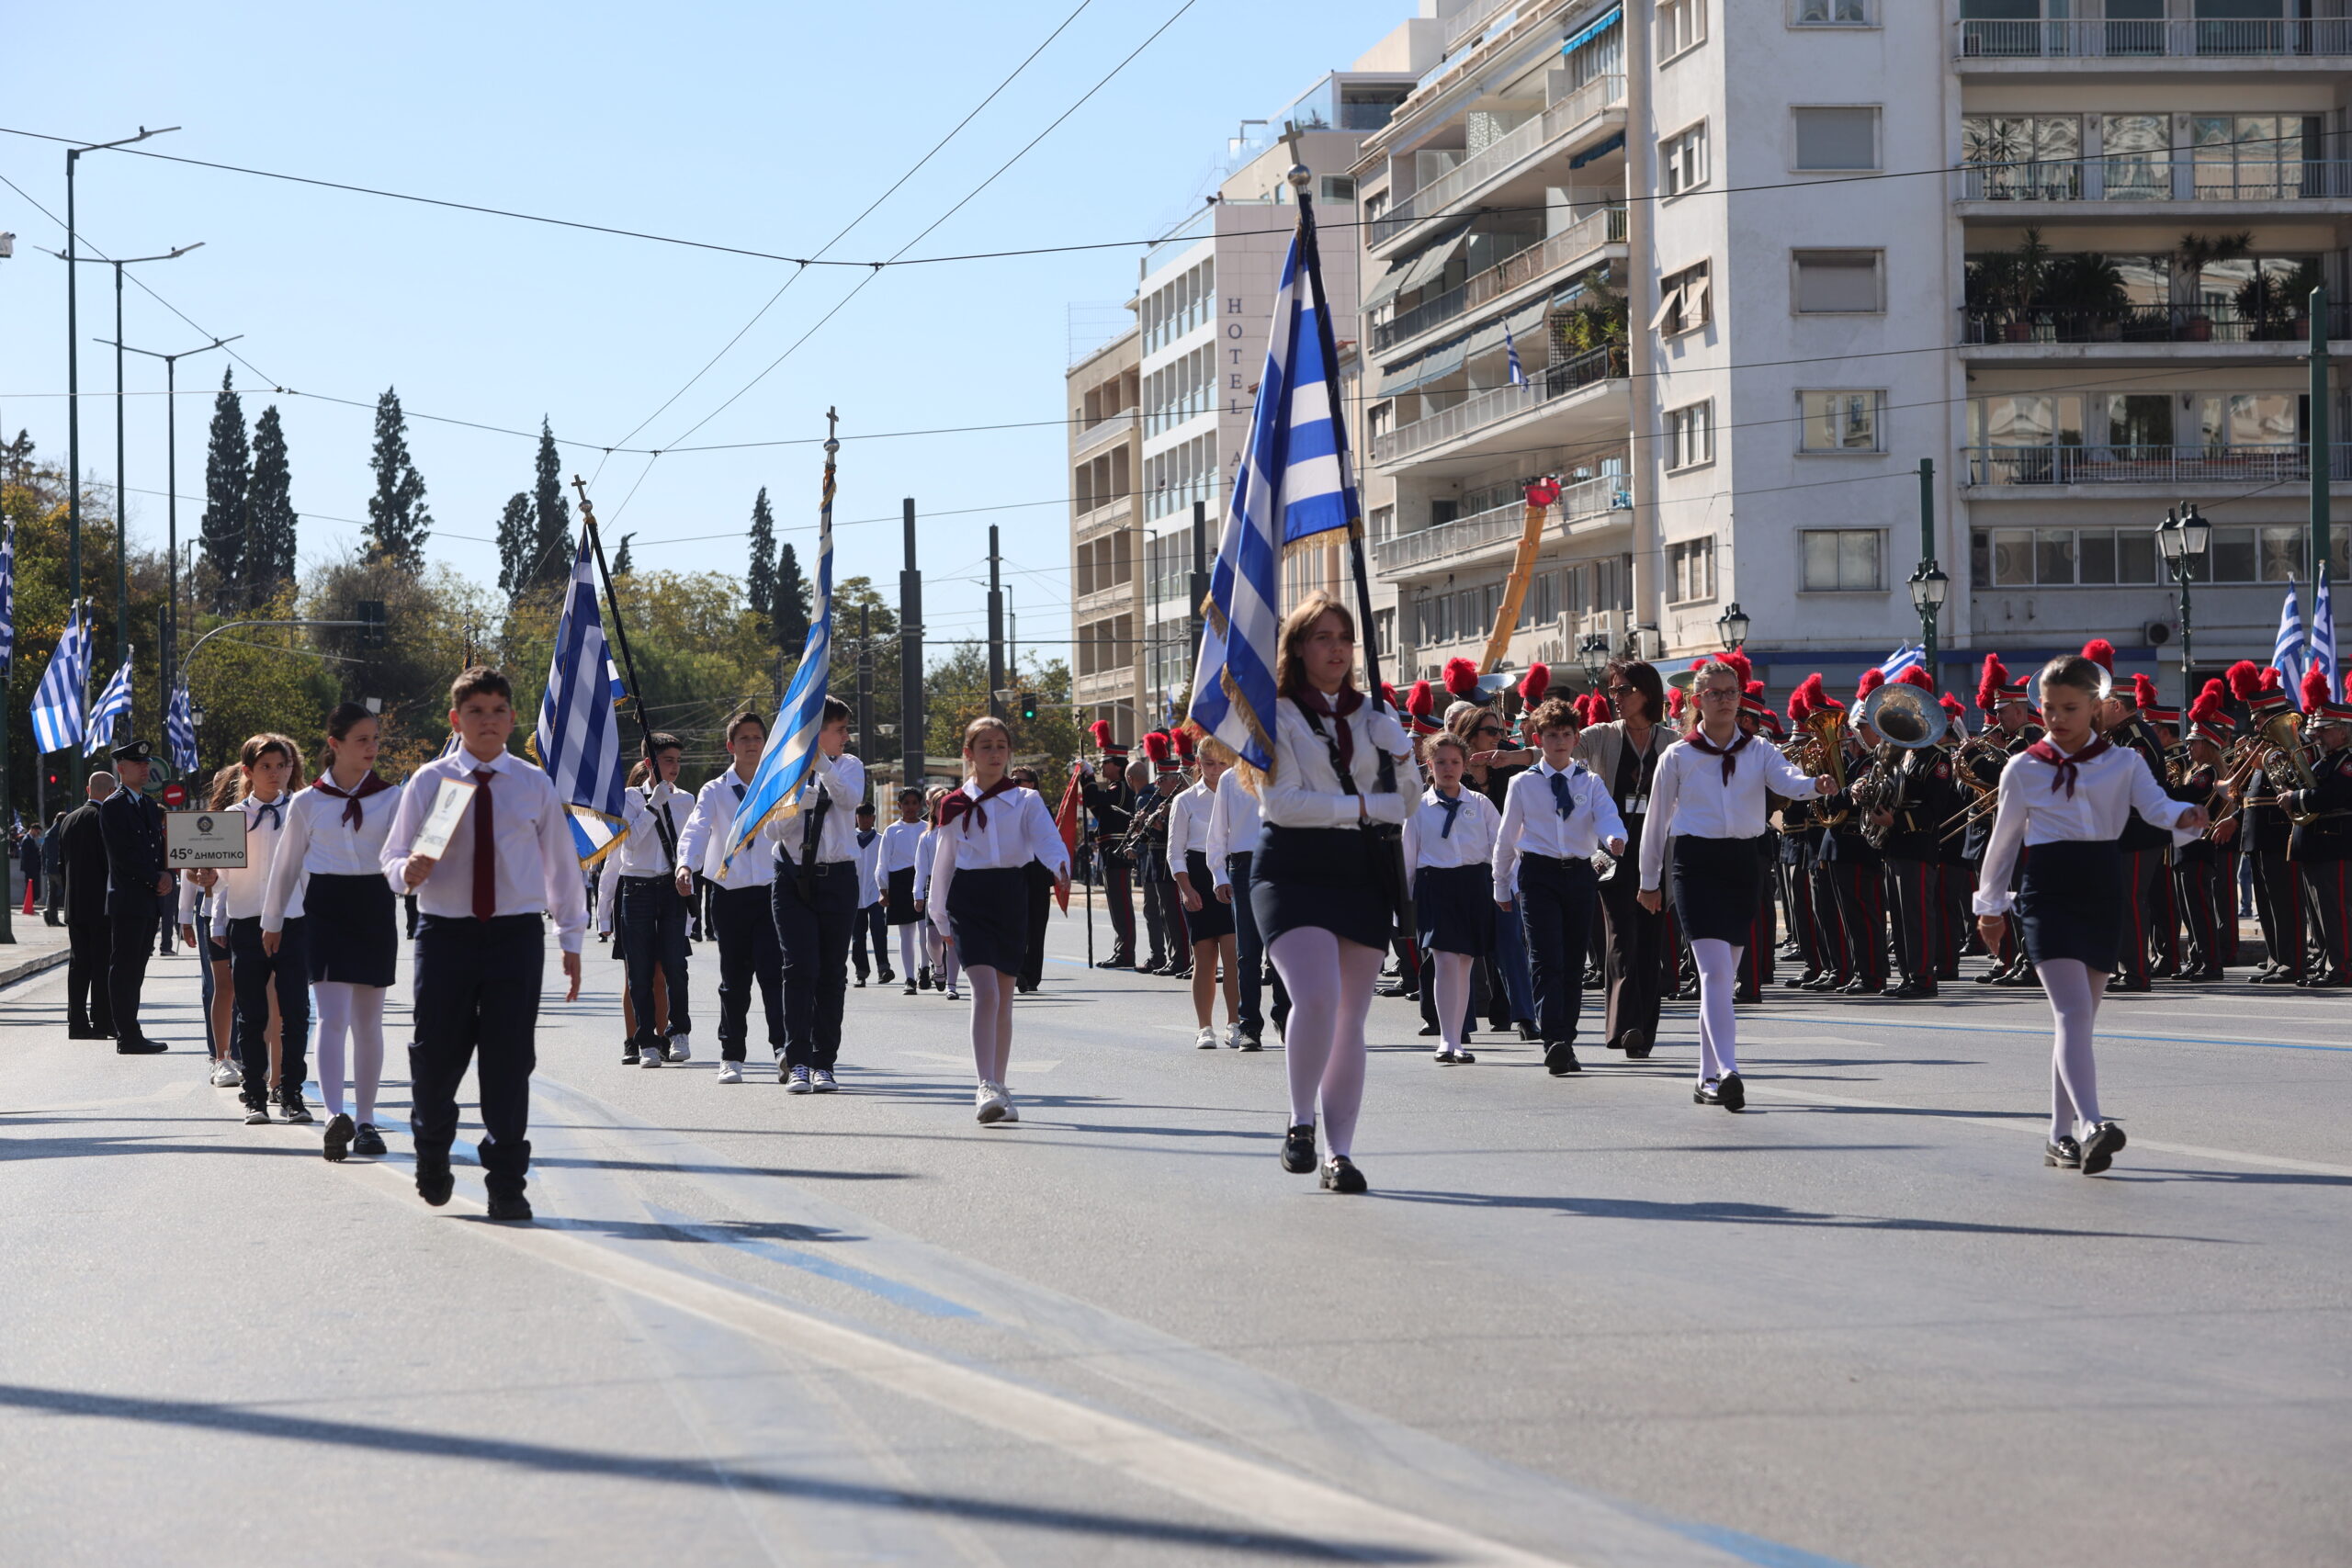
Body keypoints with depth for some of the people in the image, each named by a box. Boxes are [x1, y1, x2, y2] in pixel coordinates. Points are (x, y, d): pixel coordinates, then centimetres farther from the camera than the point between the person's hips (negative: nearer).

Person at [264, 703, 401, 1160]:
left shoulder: (391, 797, 7)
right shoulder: (308, 803, 5)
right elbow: (286, 865, 14)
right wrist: (272, 921, 19)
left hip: (374, 906, 2)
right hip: (325, 909, -2)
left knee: (368, 1022, 7)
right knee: (333, 1017, -14)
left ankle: (366, 1120, 14)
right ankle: (335, 1117, -26)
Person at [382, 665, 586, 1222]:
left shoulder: (533, 785, 6)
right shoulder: (429, 782, 3)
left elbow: (561, 863, 14)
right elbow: (393, 858, 6)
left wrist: (571, 939, 15)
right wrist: (408, 872, -18)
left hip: (517, 932, 0)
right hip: (445, 932, 0)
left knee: (509, 1061, -3)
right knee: (437, 1056, 2)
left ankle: (506, 1184, 7)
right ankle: (432, 1155, 31)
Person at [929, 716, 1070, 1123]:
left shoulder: (1025, 801, 6)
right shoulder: (955, 806, 7)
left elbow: (1046, 837, -11)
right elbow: (943, 862, 15)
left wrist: (1059, 863, -33)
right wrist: (939, 914, 17)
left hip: (1011, 898, 2)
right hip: (970, 899, -2)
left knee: (1003, 999, 9)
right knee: (985, 991, -18)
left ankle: (997, 1089, 19)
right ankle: (987, 1089, -24)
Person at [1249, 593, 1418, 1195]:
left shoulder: (1372, 715, 15)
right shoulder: (1275, 715, 2)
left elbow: (1408, 800, 13)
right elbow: (1281, 801, -9)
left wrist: (1397, 749, -6)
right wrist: (1362, 805, -10)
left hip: (1362, 871, 4)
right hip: (1295, 868, -4)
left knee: (1351, 1017, 2)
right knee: (1316, 997, -22)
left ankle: (1339, 1151, 8)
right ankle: (1301, 1123, -3)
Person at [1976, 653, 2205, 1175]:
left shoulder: (2123, 763, 5)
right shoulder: (2023, 769, 3)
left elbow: (2156, 804, -11)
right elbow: (2004, 840, 12)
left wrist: (2184, 816, -34)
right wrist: (1990, 904, 19)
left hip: (2103, 896, 3)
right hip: (2048, 896, -3)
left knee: (2077, 1016, 10)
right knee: (2073, 1010, -19)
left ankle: (2061, 1136, 19)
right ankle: (2090, 1126, -33)